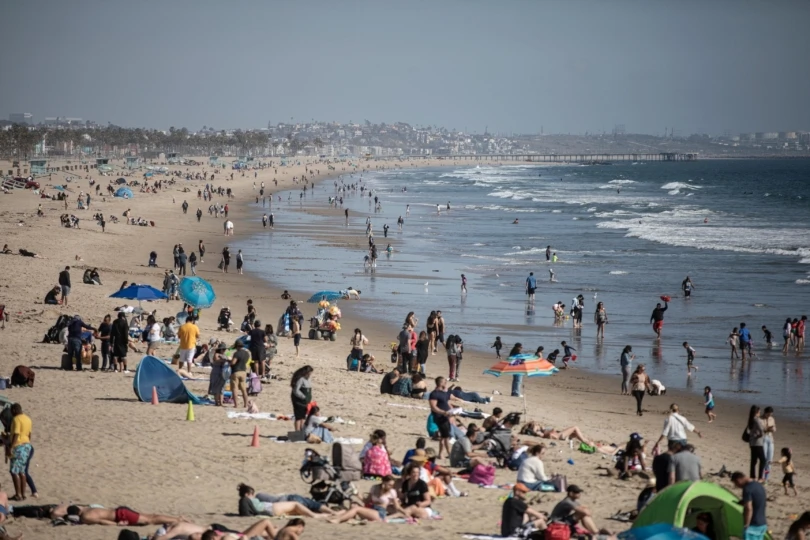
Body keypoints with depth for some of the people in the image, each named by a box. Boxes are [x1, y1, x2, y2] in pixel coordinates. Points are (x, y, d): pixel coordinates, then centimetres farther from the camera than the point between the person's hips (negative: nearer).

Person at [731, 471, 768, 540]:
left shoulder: (747, 489, -19)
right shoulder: (759, 486, 12)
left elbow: (748, 509, -26)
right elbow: (765, 505, 22)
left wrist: (746, 526, -20)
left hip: (753, 525, -10)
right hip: (762, 524, 10)